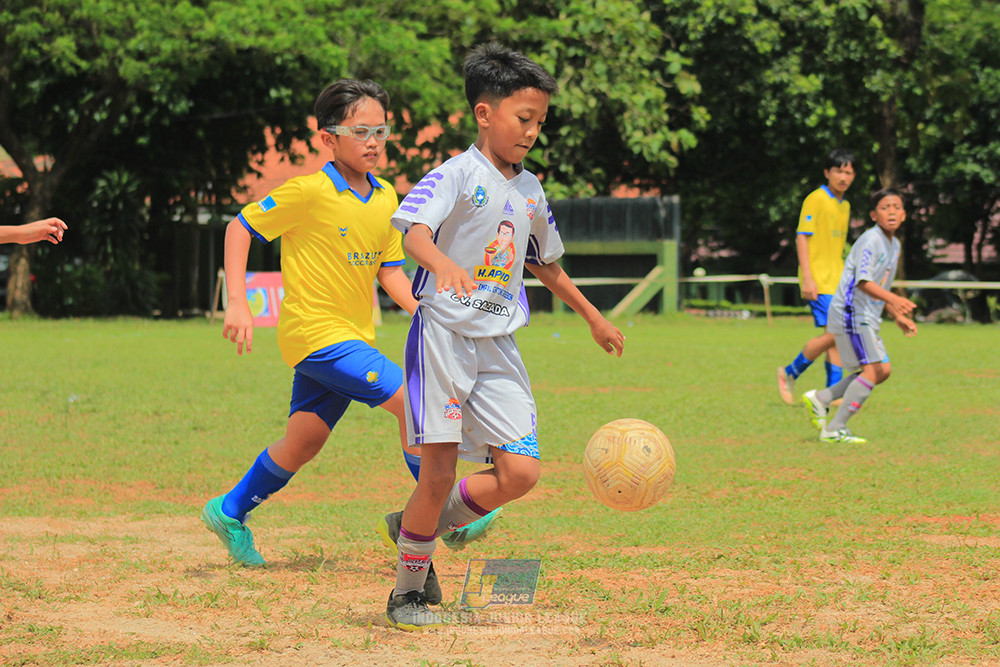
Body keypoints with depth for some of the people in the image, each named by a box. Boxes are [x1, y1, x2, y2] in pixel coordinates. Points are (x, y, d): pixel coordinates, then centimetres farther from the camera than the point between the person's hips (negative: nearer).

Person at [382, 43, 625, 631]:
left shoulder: (530, 191, 13)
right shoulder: (457, 174, -8)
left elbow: (545, 263, 29)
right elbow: (415, 231, -26)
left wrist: (593, 316, 36)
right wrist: (443, 263, -48)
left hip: (499, 345, 6)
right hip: (444, 334, -6)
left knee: (520, 473, -5)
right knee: (439, 472, -7)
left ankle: (422, 526, 18)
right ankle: (407, 594, 10)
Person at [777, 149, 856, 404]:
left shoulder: (845, 206, 16)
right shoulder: (816, 199, -8)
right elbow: (802, 238, -12)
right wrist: (807, 278, -18)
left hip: (837, 282, 8)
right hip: (818, 282, -8)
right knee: (833, 333, -15)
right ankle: (789, 373, 1)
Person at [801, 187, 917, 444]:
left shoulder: (894, 245, 15)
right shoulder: (870, 241, -15)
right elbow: (863, 282, -27)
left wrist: (898, 317, 22)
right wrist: (894, 299, -40)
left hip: (867, 317, 10)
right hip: (851, 312, -10)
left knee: (883, 370, 9)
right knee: (872, 370, -16)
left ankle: (819, 399, 16)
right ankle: (834, 429, -12)